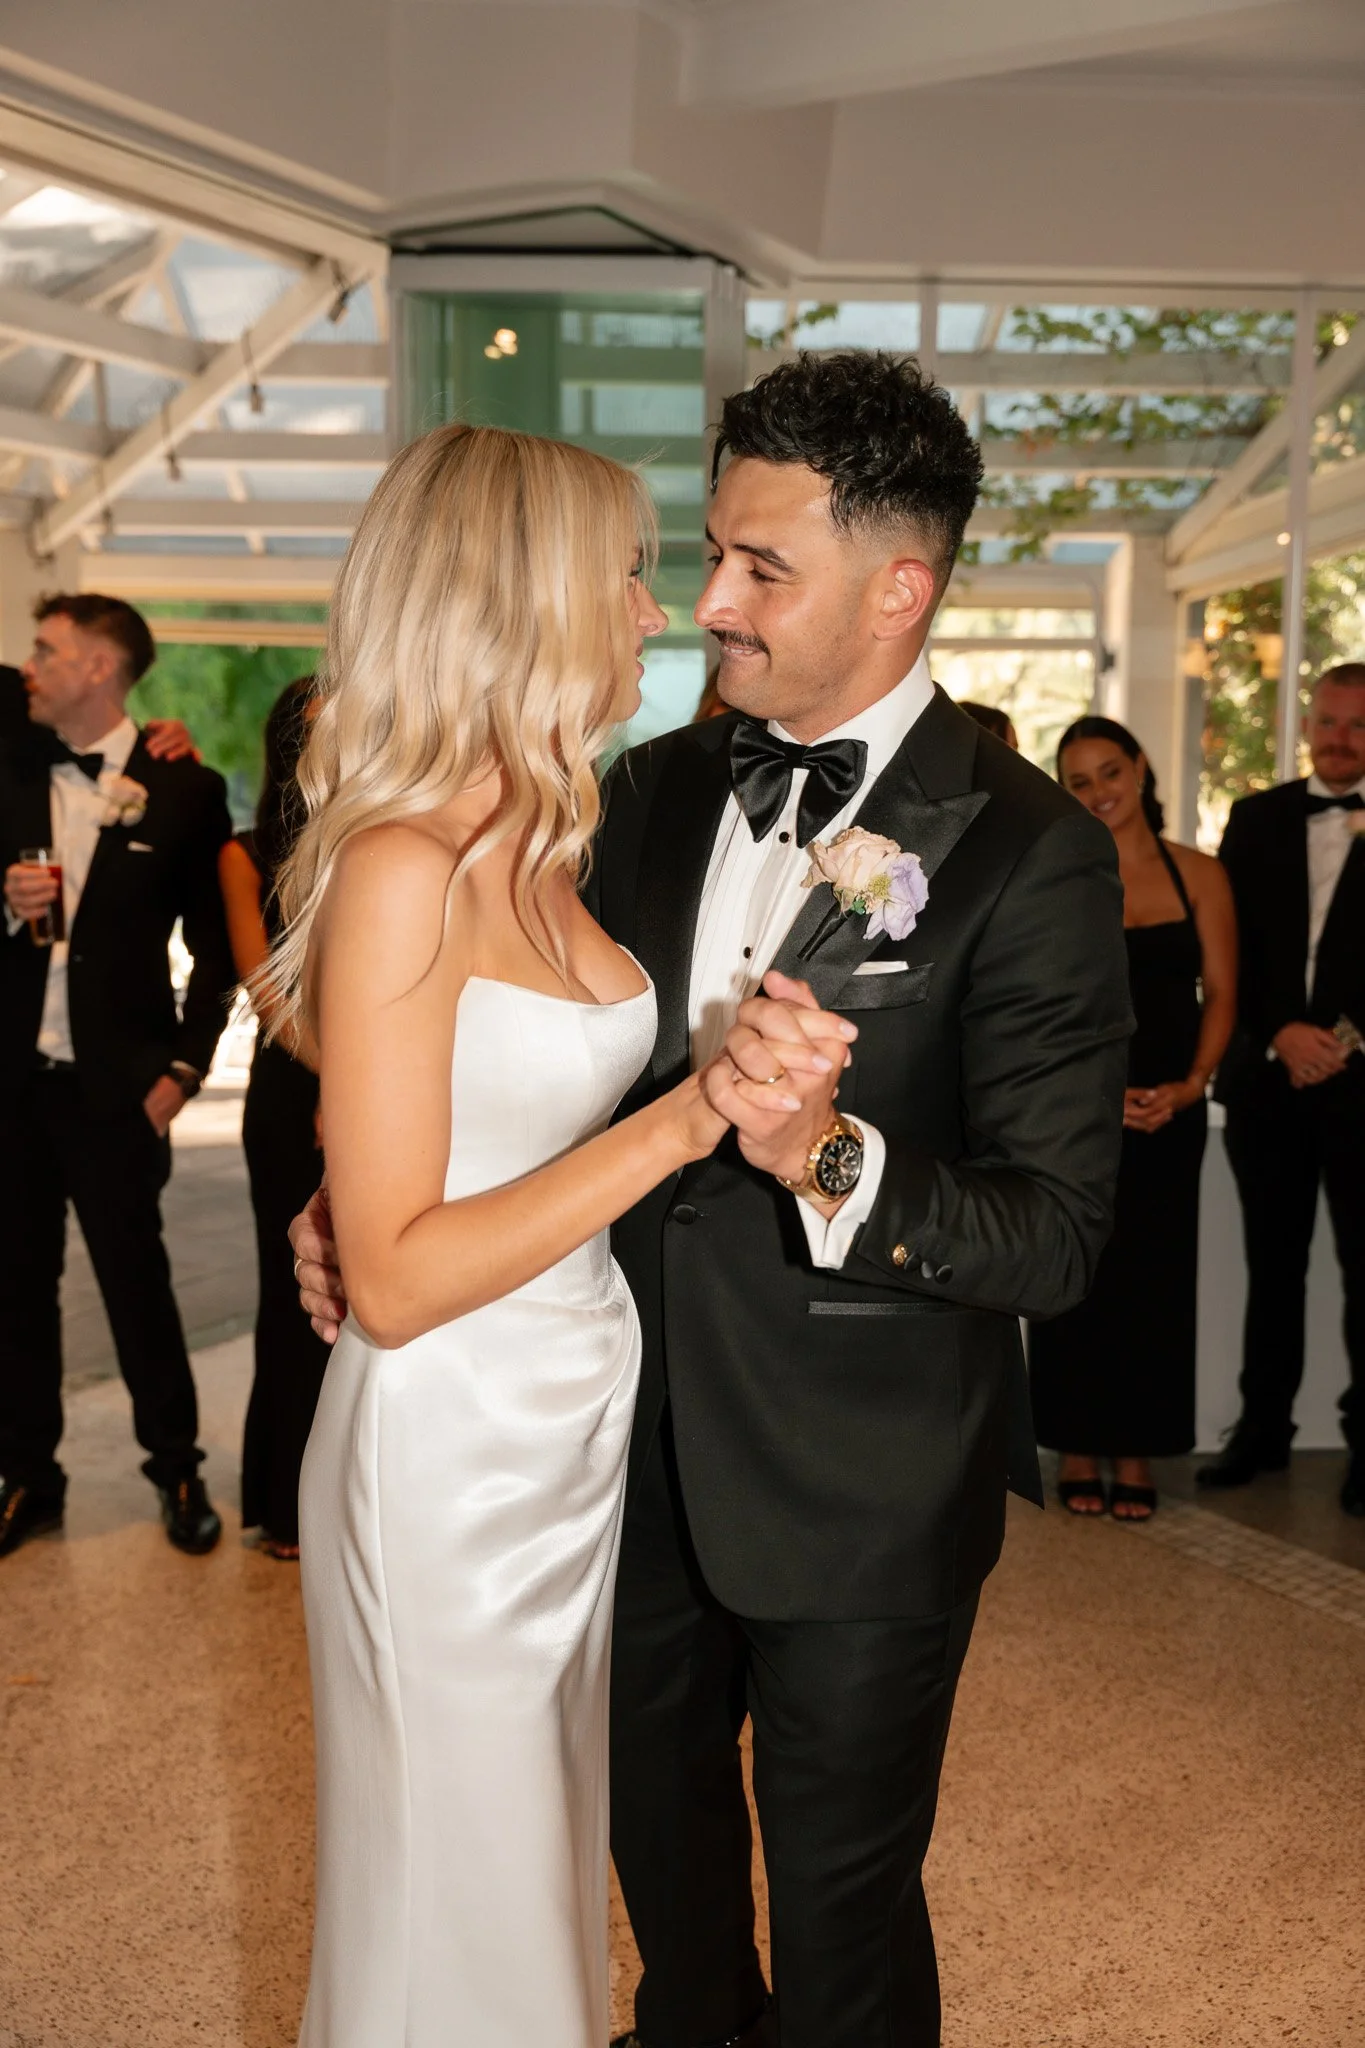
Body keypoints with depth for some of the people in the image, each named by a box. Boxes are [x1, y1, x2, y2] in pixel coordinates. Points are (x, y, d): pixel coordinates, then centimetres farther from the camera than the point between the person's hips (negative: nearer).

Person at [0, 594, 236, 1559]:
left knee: (138, 1278, 5)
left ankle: (178, 1470, 23)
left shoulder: (184, 788, -4)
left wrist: (184, 1068, -7)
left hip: (115, 1081, -3)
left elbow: (217, 944, -1)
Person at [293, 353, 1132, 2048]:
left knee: (839, 1898, 16)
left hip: (858, 1488, -6)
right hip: (641, 1444, 6)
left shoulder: (1026, 849, -18)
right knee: (657, 1813, 29)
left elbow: (1056, 1233, -21)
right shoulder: (656, 787, 0)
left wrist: (828, 1156, -37)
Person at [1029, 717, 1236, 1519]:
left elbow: (1220, 994, 3)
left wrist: (1191, 1084, -12)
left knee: (1153, 1280, 5)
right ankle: (1078, 1451, 17)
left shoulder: (1198, 875, 4)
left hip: (1167, 1114, 1)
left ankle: (1136, 1455, 17)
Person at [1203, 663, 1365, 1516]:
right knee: (1272, 1263, 11)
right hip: (1268, 1076, 3)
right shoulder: (1256, 818, 10)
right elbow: (1233, 947, 5)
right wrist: (1282, 1033, -7)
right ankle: (1264, 1425, 21)